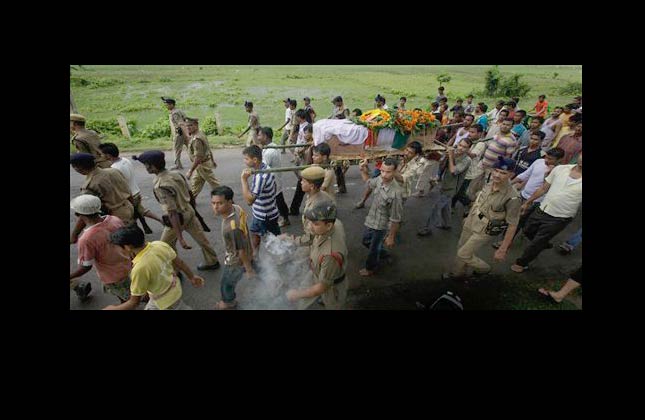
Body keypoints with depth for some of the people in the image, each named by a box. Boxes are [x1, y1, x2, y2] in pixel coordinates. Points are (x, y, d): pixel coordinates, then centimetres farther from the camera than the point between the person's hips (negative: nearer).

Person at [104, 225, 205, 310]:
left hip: (164, 302, -6)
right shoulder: (160, 244, -19)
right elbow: (180, 262, -3)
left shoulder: (139, 268, -35)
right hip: (176, 290, 6)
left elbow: (135, 302, -22)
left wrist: (113, 308, -4)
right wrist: (192, 277, 12)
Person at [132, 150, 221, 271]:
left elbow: (173, 213, -29)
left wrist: (180, 238, -28)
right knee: (201, 239, 21)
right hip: (189, 212, 7)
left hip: (178, 218, -7)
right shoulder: (177, 173, -5)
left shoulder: (159, 186, -26)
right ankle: (212, 262, 38)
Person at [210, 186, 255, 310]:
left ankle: (229, 303, 50)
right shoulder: (236, 208, -18)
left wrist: (248, 269, -15)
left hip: (236, 261, -6)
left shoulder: (232, 228, -43)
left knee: (226, 284, 22)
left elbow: (242, 250, -29)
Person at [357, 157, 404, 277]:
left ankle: (370, 268, 47)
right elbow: (369, 182, 13)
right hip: (370, 221, 7)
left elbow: (395, 219, -24)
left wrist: (391, 237, -15)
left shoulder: (396, 193, -34)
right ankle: (382, 253, 58)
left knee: (373, 249, 17)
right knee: (366, 241, 30)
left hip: (382, 226, -7)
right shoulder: (379, 179, -14)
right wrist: (363, 170, -2)